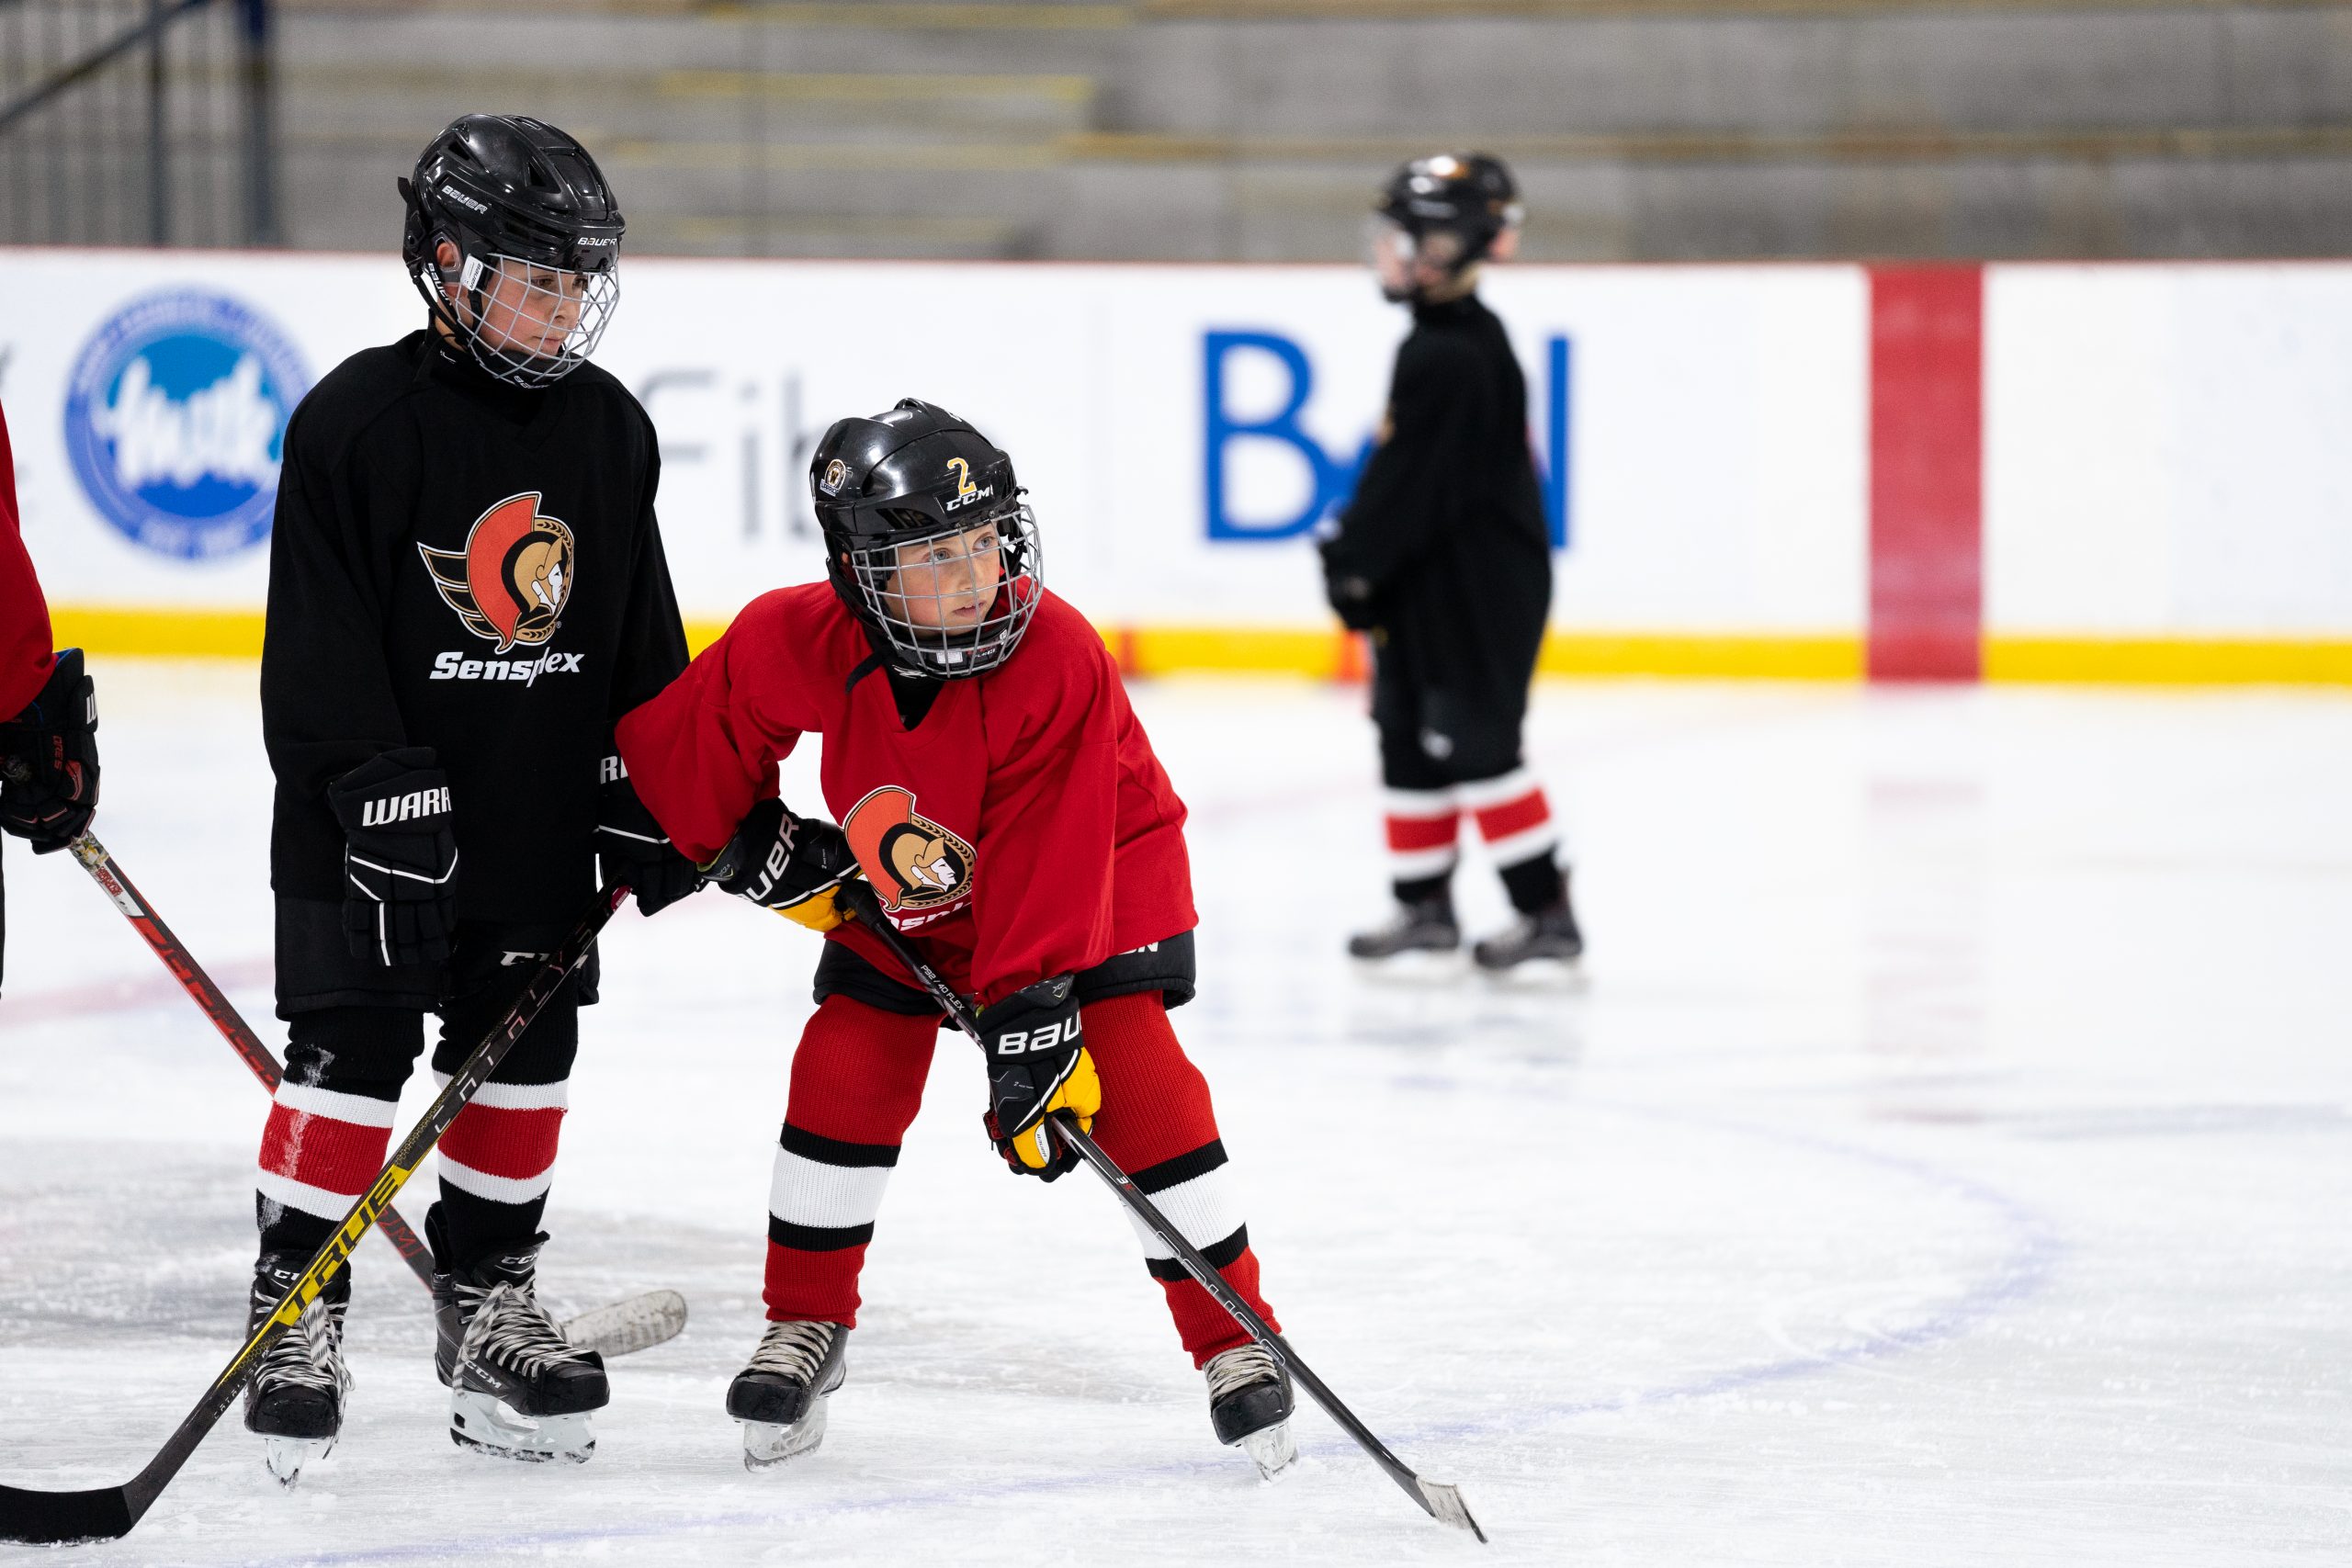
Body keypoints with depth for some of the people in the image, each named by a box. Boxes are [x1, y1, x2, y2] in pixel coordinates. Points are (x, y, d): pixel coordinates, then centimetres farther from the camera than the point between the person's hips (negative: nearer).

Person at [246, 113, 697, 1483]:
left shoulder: (608, 428, 6)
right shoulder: (360, 420, -12)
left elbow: (640, 635, 13)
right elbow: (322, 636, -14)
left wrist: (646, 791, 9)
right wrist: (378, 793, -19)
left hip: (543, 817, 5)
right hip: (380, 817, -5)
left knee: (523, 1058, 10)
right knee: (352, 1055, -5)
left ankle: (489, 1302, 22)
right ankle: (297, 1310, 4)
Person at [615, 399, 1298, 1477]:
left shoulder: (1059, 664, -36)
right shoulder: (793, 642, -28)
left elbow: (1047, 875, -35)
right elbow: (677, 741, -9)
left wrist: (1030, 1029, -37)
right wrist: (756, 848, -7)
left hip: (1100, 868, -3)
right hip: (903, 889, 3)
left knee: (1133, 1083, -16)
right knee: (847, 1072, -6)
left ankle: (1234, 1340, -6)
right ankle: (805, 1328, 14)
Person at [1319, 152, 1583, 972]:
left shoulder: (1452, 358, -21)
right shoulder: (1451, 341, 12)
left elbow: (1409, 482, -21)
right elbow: (1398, 471, 21)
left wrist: (1355, 561, -14)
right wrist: (1353, 544, 20)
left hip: (1477, 589, -11)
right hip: (1434, 588, 11)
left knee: (1475, 744, -9)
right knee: (1410, 734, 14)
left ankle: (1546, 910, -6)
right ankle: (1424, 903, 22)